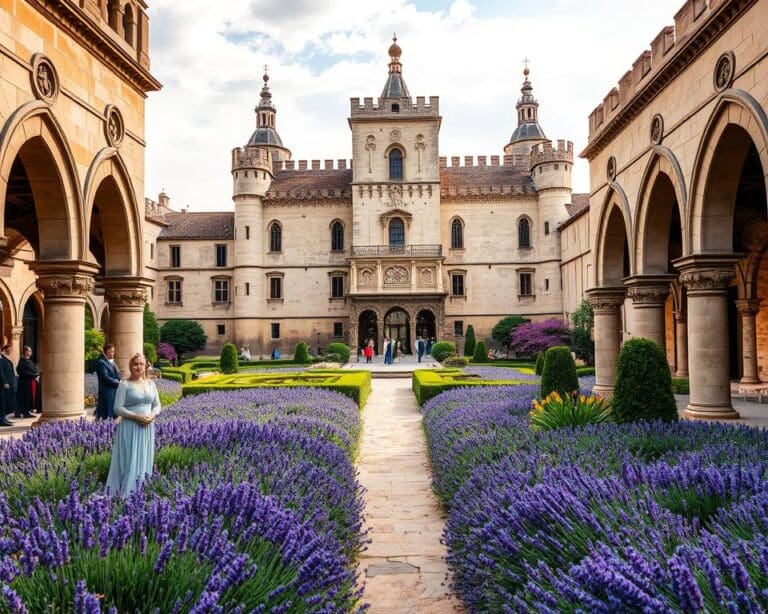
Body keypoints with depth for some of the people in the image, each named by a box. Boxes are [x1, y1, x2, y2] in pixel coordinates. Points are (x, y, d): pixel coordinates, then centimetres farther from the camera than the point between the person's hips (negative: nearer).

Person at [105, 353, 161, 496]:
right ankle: (125, 494, -1)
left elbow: (157, 406, 12)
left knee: (144, 460, 8)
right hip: (129, 428, -5)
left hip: (147, 428, 5)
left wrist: (152, 416, -9)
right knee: (129, 461, -6)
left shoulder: (151, 384, 9)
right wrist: (136, 416, -19)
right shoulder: (124, 384, -5)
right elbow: (118, 408, -10)